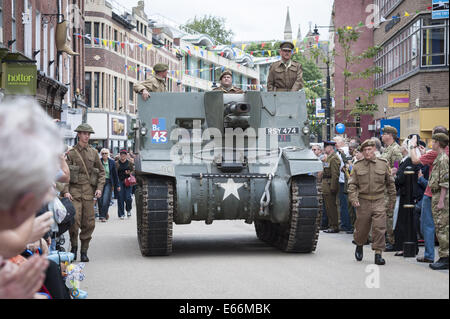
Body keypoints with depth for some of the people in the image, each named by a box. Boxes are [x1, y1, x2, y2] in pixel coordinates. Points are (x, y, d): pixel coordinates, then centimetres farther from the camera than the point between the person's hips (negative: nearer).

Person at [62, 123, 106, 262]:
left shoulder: (93, 152, 13)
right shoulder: (71, 153, 2)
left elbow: (101, 171, 19)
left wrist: (99, 188, 6)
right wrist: (65, 191, -11)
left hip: (89, 192, 3)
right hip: (74, 191, -3)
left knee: (89, 223, 1)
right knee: (74, 220, -15)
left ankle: (84, 251, 13)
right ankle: (74, 247, 6)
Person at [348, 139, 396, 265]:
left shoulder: (383, 164, 4)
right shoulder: (357, 166, 4)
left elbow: (390, 183, 11)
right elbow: (352, 184, 4)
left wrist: (392, 200, 11)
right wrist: (353, 199, -10)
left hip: (379, 201, -1)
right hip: (363, 202, 1)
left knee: (379, 228, -9)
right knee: (362, 227, 11)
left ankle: (378, 254, -4)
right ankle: (359, 246, 39)